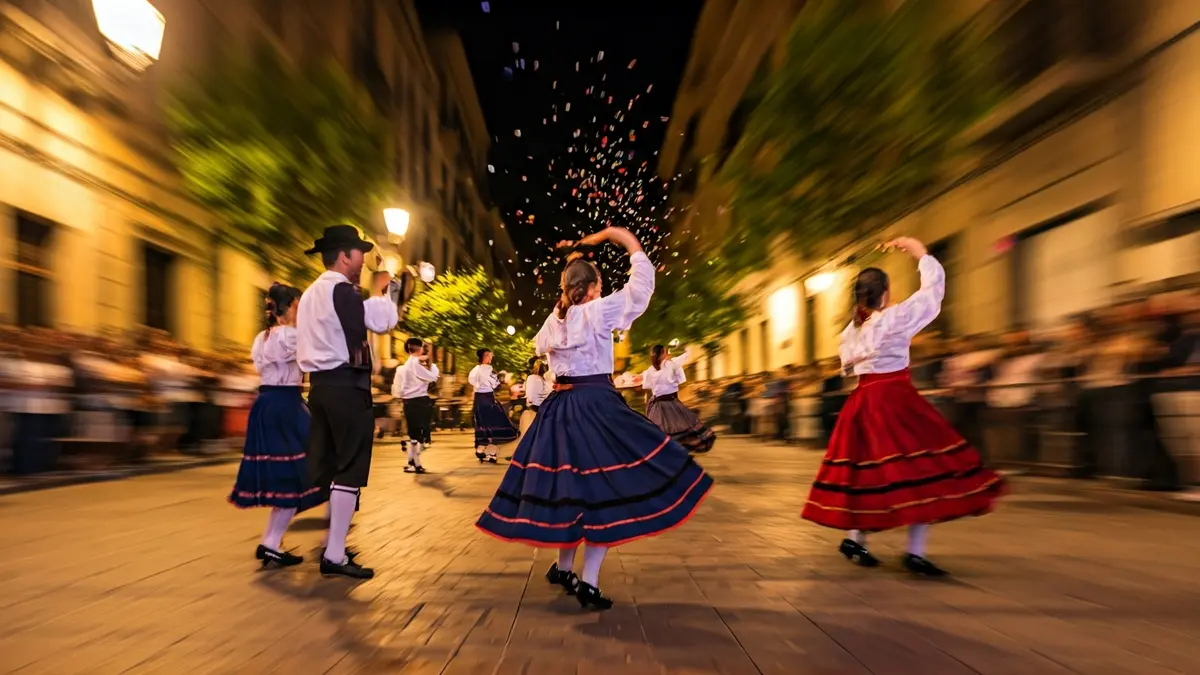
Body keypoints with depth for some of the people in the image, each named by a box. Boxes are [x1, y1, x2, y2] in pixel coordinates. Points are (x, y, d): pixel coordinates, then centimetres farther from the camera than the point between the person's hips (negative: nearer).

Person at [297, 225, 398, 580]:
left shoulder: (312, 293, 18)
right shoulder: (342, 290, -13)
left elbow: (306, 343, 20)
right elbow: (384, 320, -15)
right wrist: (380, 290, 0)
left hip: (321, 383, 10)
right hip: (346, 385, -10)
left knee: (327, 466, 13)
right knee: (350, 468, -6)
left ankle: (333, 544, 23)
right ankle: (335, 555, -4)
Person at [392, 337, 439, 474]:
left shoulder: (408, 364, 18)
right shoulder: (415, 363, -13)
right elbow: (433, 377, -14)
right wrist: (432, 365, 2)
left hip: (410, 401, 10)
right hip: (420, 401, -10)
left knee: (414, 434, 14)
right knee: (420, 434, -5)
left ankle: (412, 463, 19)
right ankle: (415, 464, -1)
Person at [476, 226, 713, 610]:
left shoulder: (553, 321, 9)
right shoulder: (598, 311, -9)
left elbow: (538, 346, 31)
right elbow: (642, 282, -5)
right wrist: (623, 238, 5)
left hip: (559, 409, 7)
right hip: (596, 406, -6)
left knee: (570, 486, 16)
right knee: (604, 489, 0)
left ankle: (563, 568, 28)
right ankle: (588, 582, 2)